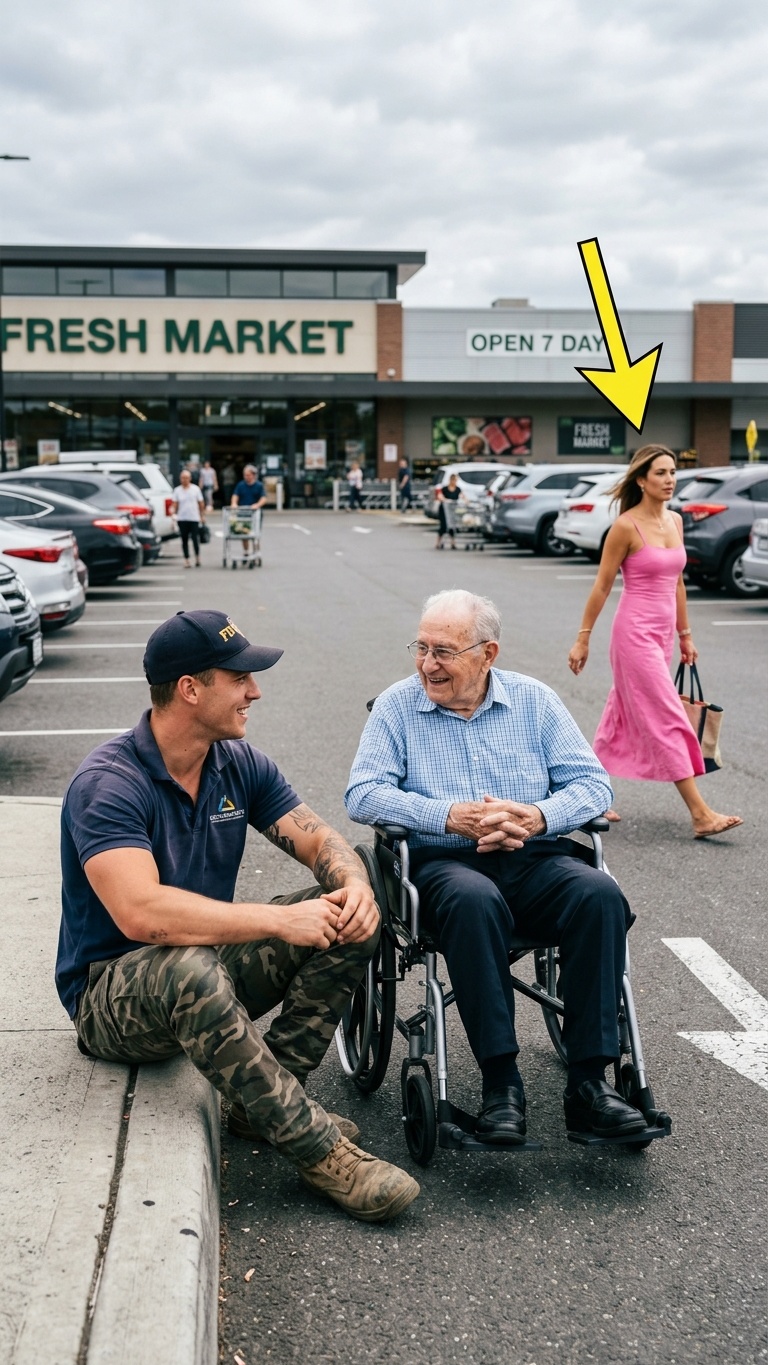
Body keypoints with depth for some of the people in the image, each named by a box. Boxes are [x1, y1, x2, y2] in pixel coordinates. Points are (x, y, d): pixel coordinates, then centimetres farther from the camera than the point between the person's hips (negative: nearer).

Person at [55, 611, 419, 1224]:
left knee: (349, 919, -11)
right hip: (112, 993, -7)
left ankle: (271, 1097, -13)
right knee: (190, 969, -41)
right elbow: (141, 913, -35)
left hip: (210, 962, 7)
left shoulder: (239, 764, 1)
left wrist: (356, 885, -23)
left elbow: (318, 838, 1)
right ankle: (320, 1151, -30)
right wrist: (280, 921, -35)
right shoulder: (107, 783, -23)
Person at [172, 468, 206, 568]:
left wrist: (202, 516, 4)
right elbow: (175, 504, 4)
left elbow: (201, 503, 7)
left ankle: (197, 557, 12)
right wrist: (174, 514, -9)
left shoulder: (195, 489, 5)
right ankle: (186, 560, 10)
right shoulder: (177, 490, 6)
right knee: (184, 540, 4)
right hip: (182, 519, 1)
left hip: (194, 518, -1)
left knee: (195, 539, -7)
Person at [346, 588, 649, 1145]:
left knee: (599, 894, -29)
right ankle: (501, 1080, -29)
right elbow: (363, 795, -4)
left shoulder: (535, 700, 10)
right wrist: (450, 816, -17)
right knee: (472, 901, -37)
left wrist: (537, 817, -15)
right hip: (443, 863, -2)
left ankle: (589, 1080, -24)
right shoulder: (397, 706, 6)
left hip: (535, 859, 2)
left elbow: (594, 784, 5)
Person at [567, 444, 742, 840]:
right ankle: (700, 814, -8)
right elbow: (602, 586, -8)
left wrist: (684, 634, 18)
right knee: (668, 721, -8)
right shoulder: (626, 526, -12)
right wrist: (583, 639, -6)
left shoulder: (675, 521, 9)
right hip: (635, 632, -8)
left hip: (661, 634, 8)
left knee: (625, 718, 13)